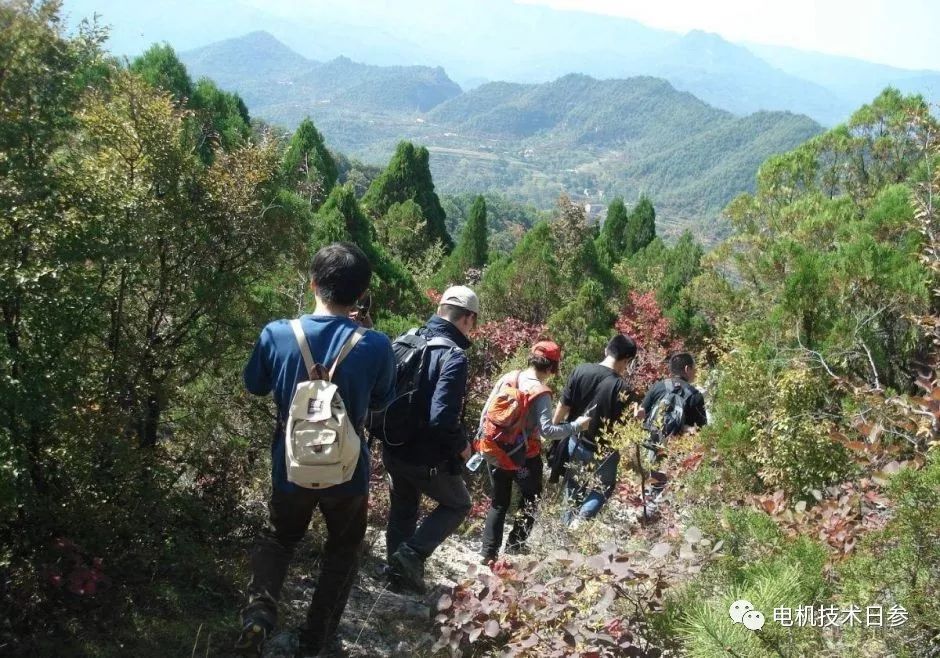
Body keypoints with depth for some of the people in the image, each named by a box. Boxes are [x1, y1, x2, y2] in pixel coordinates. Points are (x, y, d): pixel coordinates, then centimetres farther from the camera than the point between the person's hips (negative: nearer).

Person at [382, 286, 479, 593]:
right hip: (427, 458, -7)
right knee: (458, 504, 17)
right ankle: (412, 553, 2)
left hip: (393, 449, 7)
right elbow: (443, 418, -30)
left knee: (402, 509, 25)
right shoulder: (453, 356, -23)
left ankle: (398, 569, 33)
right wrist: (462, 446, -13)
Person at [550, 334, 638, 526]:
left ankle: (568, 525, 34)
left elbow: (563, 406, -4)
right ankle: (580, 520, -3)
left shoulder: (581, 370, -10)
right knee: (603, 489, 18)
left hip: (574, 443, 4)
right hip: (601, 450, -4)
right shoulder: (621, 387, -22)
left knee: (573, 489, 23)